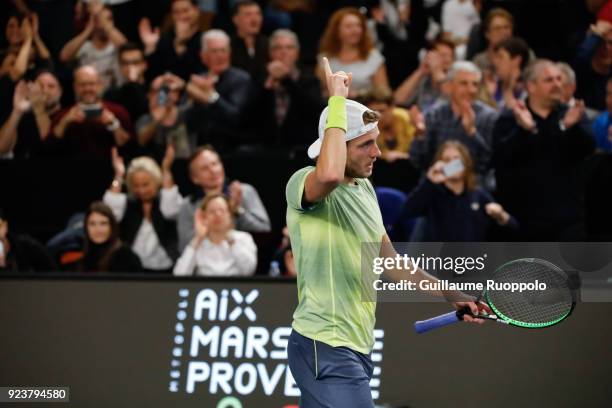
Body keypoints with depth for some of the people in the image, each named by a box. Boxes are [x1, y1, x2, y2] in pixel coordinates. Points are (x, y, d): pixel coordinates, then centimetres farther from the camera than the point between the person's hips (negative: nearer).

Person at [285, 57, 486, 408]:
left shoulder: (365, 189, 16)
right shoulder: (303, 183, -13)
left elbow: (389, 260, 24)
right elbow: (329, 174, -38)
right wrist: (337, 100, -27)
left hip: (357, 348, 9)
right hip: (325, 350, -9)